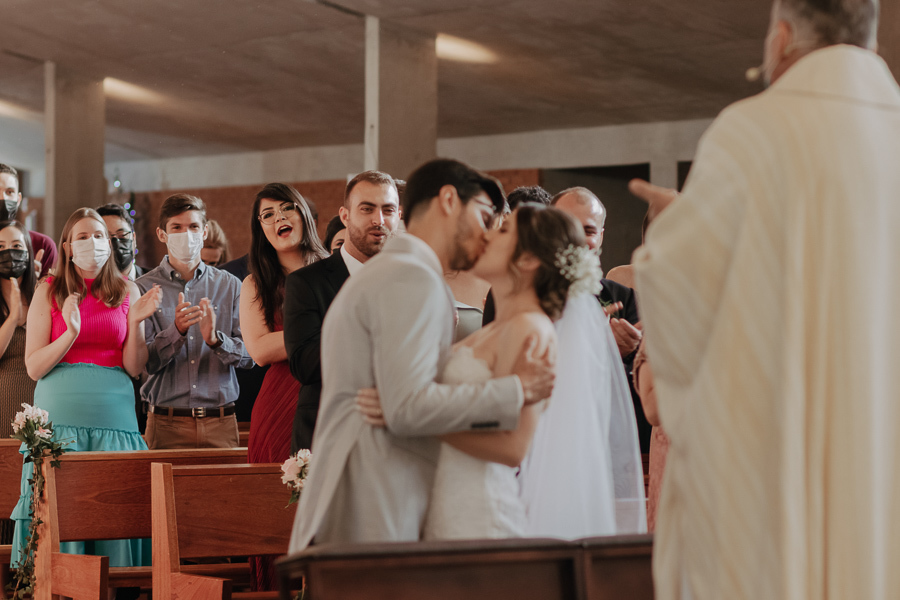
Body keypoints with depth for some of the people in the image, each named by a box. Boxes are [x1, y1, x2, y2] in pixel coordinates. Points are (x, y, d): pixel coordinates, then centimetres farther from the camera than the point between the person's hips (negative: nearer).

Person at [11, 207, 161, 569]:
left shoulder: (127, 292, 9)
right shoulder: (48, 293, 4)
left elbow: (135, 368, 6)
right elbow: (33, 367, -2)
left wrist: (135, 322, -9)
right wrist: (71, 332, -15)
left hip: (114, 413, 1)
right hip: (60, 413, -1)